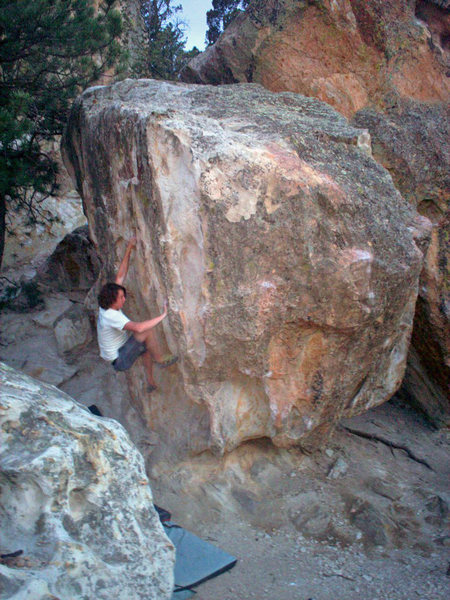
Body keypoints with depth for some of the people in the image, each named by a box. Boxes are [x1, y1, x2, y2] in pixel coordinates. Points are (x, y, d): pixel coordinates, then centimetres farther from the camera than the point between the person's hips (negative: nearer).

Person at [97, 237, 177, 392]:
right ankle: (159, 358, 2)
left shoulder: (108, 306, -3)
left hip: (117, 353, 10)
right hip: (120, 360, -10)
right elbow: (137, 327, -45)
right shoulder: (111, 316, -30)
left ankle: (151, 381, 32)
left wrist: (129, 250, 0)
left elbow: (120, 276, 1)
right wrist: (163, 315, -38)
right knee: (146, 331, -21)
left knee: (146, 344, 29)